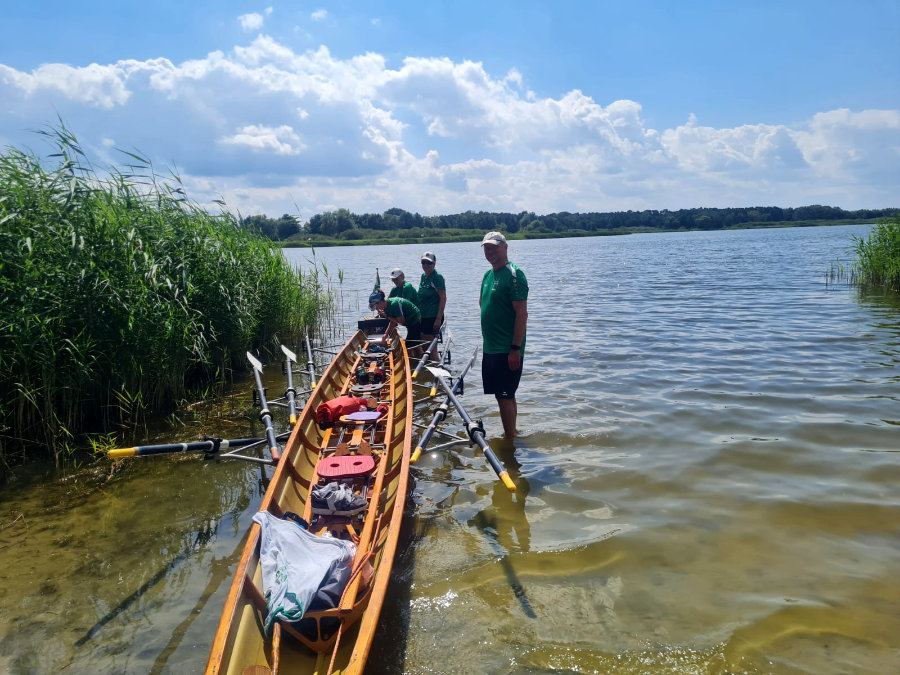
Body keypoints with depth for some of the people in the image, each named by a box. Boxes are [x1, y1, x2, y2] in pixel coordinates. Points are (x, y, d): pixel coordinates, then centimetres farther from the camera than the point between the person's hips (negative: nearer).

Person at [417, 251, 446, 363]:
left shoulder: (437, 277, -13)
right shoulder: (423, 276, 11)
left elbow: (443, 298, -17)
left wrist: (439, 319, -22)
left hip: (433, 317, -8)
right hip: (423, 317, 8)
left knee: (432, 349, -2)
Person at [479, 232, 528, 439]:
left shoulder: (514, 275, -13)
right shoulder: (488, 275, 13)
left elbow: (522, 313, -19)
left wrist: (516, 348, -22)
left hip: (507, 350, -9)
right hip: (490, 348, 9)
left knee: (505, 396, -5)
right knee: (505, 396, 16)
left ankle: (510, 441, 5)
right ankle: (510, 435, 27)